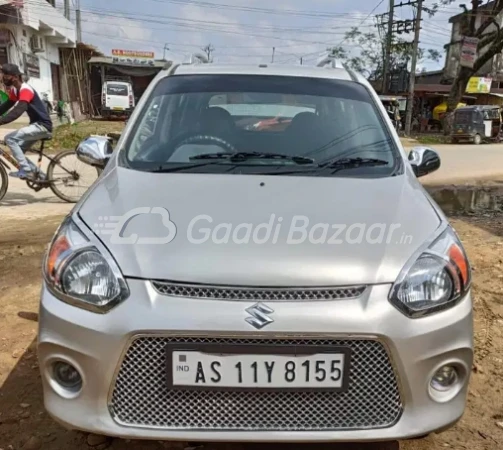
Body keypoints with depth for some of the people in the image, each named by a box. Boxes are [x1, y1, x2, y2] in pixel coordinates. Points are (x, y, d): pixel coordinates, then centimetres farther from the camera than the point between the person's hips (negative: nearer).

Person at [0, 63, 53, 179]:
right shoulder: (15, 90, 11)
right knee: (17, 151, 7)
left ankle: (26, 170, -13)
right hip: (36, 125, 10)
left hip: (43, 125, -10)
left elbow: (18, 111, -32)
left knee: (10, 139, -19)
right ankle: (38, 173, 13)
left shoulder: (25, 89, -19)